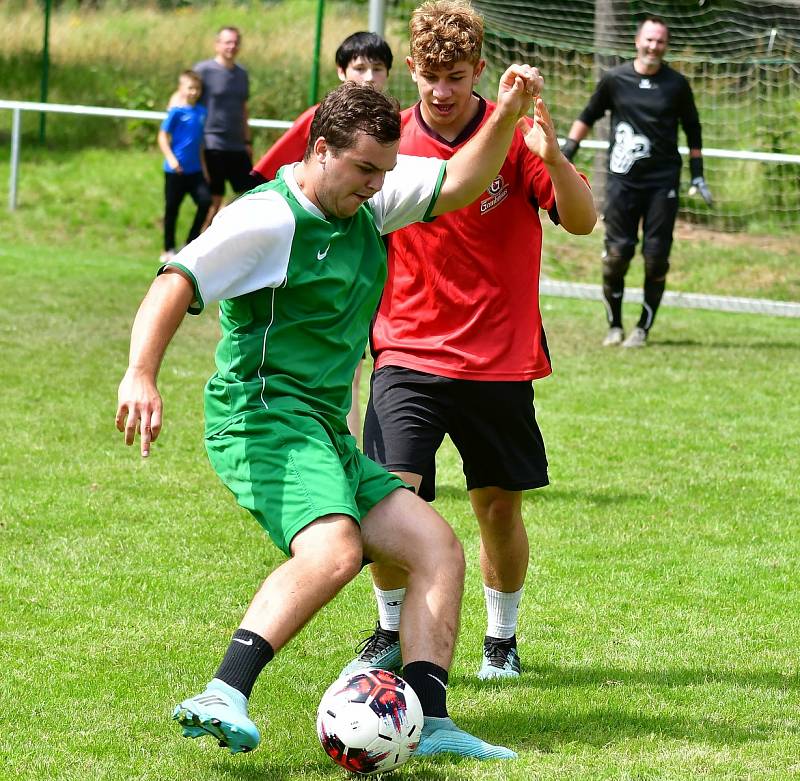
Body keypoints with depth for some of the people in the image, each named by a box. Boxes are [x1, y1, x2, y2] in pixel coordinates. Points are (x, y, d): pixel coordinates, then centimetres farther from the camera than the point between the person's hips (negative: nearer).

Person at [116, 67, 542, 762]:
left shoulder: (367, 203, 12)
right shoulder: (268, 218, -11)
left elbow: (459, 185, 19)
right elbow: (175, 286, -18)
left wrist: (507, 116, 2)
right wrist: (141, 374, -32)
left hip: (326, 434, 9)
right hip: (265, 417, -9)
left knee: (438, 548, 3)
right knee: (334, 549, -33)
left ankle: (430, 724, -3)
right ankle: (221, 699, -40)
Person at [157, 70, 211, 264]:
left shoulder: (201, 112, 6)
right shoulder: (176, 112, -9)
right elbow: (163, 137, -8)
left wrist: (204, 167, 16)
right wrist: (171, 158, -20)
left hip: (195, 170, 5)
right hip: (175, 171, -4)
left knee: (205, 201, -8)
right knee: (172, 209, 5)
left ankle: (191, 244, 6)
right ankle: (168, 250, 18)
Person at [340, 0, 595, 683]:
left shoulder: (512, 135, -7)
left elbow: (582, 221, -16)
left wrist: (552, 156, -34)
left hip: (499, 359, -1)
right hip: (408, 353, 1)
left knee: (500, 507, 7)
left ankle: (502, 638, 30)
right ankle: (390, 634, 7)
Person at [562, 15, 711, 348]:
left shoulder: (676, 84, 5)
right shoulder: (614, 79, 4)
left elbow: (692, 129, 15)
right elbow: (589, 116, 17)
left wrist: (697, 173, 11)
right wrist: (568, 149, 9)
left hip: (663, 181, 0)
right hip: (622, 179, 0)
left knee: (656, 256, -4)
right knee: (617, 253, -5)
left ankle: (643, 328, 7)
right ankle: (614, 325, 10)